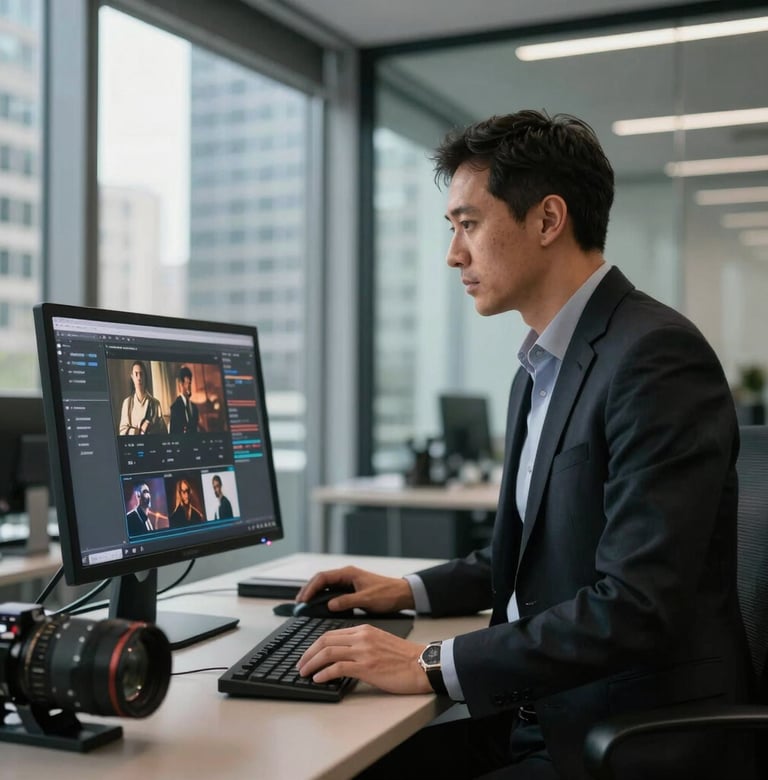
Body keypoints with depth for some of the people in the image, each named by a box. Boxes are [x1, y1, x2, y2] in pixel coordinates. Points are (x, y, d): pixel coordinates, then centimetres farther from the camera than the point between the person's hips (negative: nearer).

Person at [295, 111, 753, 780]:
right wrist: (410, 591, 10)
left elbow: (636, 606, -25)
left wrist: (432, 665, -23)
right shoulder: (541, 369, 11)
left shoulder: (657, 356, -19)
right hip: (535, 714, 8)